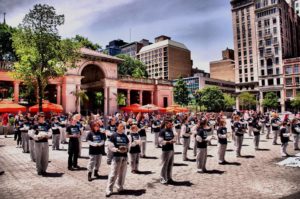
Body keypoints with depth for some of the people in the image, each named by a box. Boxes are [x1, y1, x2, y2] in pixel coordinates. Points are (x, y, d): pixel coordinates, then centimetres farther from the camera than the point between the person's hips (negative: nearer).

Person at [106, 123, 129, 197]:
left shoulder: (125, 136, 13)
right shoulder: (113, 136, -2)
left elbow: (128, 145, 14)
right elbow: (110, 146, -8)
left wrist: (126, 149, -7)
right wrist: (117, 150, -20)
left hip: (124, 156, 5)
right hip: (116, 156, -5)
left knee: (122, 174, 12)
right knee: (113, 174, -6)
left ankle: (120, 188, 27)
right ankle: (109, 190, 2)